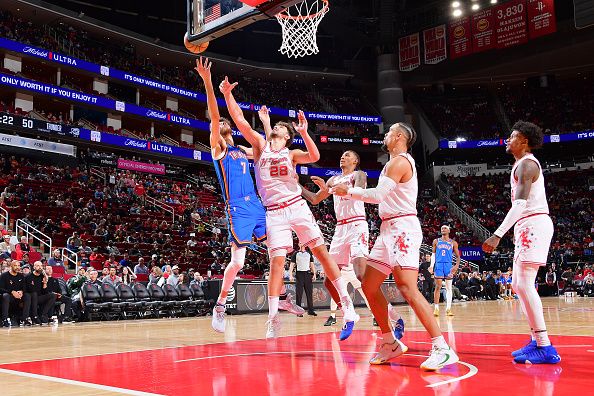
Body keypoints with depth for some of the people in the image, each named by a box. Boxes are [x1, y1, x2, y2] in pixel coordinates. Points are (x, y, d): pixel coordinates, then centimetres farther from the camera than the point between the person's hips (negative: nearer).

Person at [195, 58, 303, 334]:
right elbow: (214, 117, -13)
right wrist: (207, 82, -22)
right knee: (238, 261, -10)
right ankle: (220, 306, 7)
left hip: (256, 205, 7)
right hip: (237, 208, -7)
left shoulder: (240, 151, 20)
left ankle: (283, 298, 22)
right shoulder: (218, 148, 1)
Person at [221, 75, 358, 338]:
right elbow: (240, 120, 1)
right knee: (277, 262, -8)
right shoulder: (260, 145, 11)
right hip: (274, 213, 0)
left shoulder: (291, 154, 10)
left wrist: (303, 132, -17)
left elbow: (314, 157, -10)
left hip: (297, 207, 0)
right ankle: (273, 318, -3)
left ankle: (347, 304, 5)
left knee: (321, 252, -1)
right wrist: (227, 94, -8)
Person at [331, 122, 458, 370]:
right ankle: (390, 344, 17)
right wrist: (349, 191, 20)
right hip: (389, 229, 10)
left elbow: (378, 194, -18)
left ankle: (442, 348, -19)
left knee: (407, 288, -19)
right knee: (369, 286, 9)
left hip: (403, 228, -10)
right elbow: (382, 196, 23)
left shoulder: (400, 161, -9)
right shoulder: (395, 163, 22)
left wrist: (348, 191, -5)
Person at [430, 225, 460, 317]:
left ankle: (448, 309, 0)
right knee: (438, 287, -4)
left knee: (449, 288, -1)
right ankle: (436, 308, 0)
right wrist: (432, 266, 2)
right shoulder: (436, 241, 10)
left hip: (448, 265, 0)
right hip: (438, 265, 0)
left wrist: (456, 266, -8)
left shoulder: (453, 243, 8)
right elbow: (433, 254, 13)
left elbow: (458, 256, 9)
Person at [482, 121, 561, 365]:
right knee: (519, 285, 11)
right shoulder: (524, 165, 21)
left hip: (533, 225, -11)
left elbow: (520, 204, -23)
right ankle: (537, 341, 14)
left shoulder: (526, 164, -11)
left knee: (524, 284, -14)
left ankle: (545, 348, -13)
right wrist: (516, 231, 26)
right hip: (527, 228, 11)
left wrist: (498, 235, -28)